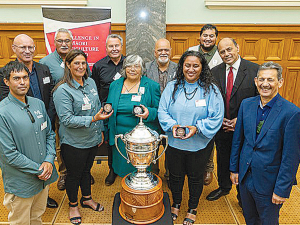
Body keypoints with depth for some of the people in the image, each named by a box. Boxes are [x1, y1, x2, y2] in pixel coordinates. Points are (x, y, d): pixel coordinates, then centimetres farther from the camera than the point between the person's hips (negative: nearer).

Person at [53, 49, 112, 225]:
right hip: (74, 143, -5)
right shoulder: (62, 90, -19)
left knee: (87, 170, 23)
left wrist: (100, 131, 10)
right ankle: (73, 205, 38)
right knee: (74, 174, 14)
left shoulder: (91, 82, 1)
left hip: (92, 139, 6)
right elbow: (66, 119, -22)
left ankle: (87, 199, 46)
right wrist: (93, 119, -29)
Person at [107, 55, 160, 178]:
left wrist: (149, 113, -22)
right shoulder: (114, 85, 9)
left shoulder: (152, 86, -2)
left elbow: (159, 110, -1)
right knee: (122, 168, 14)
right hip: (119, 137, 3)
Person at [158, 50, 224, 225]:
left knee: (195, 177, 18)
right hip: (174, 143, 2)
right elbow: (162, 111, -3)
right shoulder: (172, 87, -3)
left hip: (199, 144, -1)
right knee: (175, 176, 20)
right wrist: (172, 125, -21)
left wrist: (197, 128, -25)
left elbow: (217, 117, -11)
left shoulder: (211, 90, -9)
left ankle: (193, 208, 44)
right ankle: (176, 204, 48)